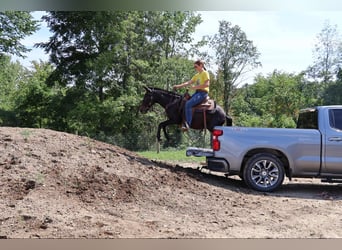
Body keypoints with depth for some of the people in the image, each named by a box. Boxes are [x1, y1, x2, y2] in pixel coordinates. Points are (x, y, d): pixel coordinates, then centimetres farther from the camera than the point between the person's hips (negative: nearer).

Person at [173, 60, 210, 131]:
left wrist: (195, 87, -18)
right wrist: (179, 86, 8)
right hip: (197, 92, 10)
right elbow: (189, 82, 18)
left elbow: (207, 84, -18)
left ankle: (187, 124, -31)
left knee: (188, 104, -27)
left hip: (203, 92, -10)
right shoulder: (197, 75, 21)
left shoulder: (205, 73, -5)